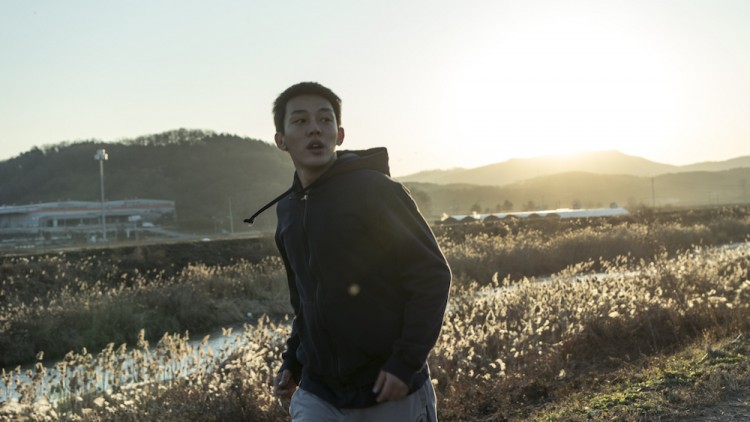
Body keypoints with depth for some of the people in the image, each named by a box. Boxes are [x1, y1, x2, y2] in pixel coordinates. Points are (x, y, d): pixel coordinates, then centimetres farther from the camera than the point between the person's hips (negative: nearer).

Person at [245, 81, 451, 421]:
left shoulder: (375, 190, -11)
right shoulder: (287, 209, 9)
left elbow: (432, 274, -13)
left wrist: (406, 360, -18)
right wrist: (292, 360, 11)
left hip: (391, 394, -5)